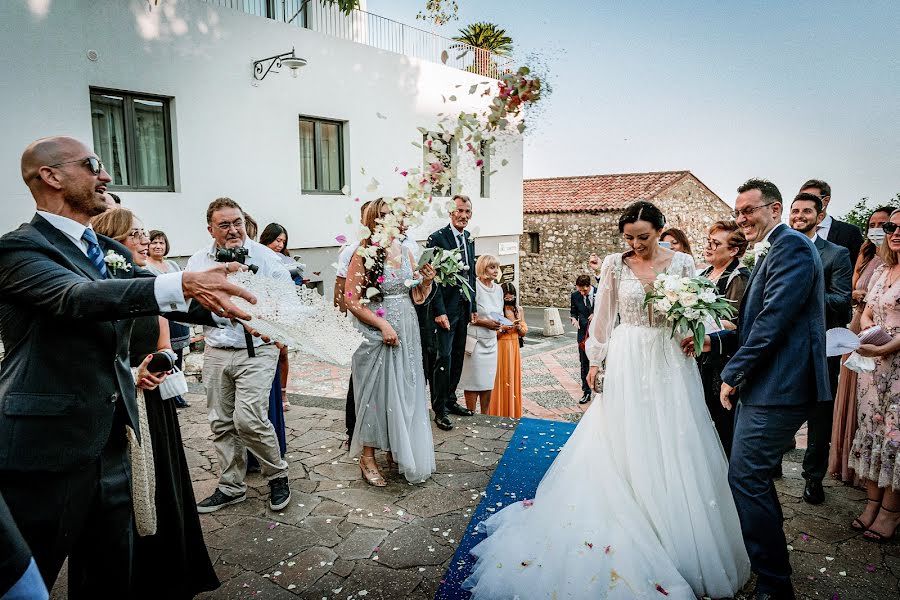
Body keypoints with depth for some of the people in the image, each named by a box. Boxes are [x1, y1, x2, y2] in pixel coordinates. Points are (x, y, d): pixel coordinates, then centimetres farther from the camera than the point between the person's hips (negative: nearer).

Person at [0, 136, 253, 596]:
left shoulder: (112, 252, 12)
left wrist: (232, 309, -9)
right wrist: (181, 285, -43)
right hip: (47, 445, -7)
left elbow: (161, 299, 7)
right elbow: (79, 298, -29)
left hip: (108, 441, 7)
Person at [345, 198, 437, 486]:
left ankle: (395, 450, 29)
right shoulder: (363, 255, -9)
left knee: (404, 392, 12)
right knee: (376, 392, 3)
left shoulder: (405, 252, 7)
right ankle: (367, 458, 19)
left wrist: (426, 281, -6)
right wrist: (383, 325, -17)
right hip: (377, 334, -5)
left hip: (407, 335, 6)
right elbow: (352, 301, -12)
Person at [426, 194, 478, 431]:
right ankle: (440, 409, 8)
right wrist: (439, 311, -20)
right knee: (444, 358, -3)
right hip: (446, 308, -7)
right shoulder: (437, 238, -12)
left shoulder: (469, 239, 12)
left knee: (458, 357, 15)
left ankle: (450, 400, 29)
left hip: (464, 307, 8)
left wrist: (472, 306, 12)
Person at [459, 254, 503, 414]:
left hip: (491, 341, 7)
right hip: (475, 341, -7)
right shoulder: (474, 287, -13)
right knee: (474, 381, -1)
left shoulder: (498, 289, 10)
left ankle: (485, 416, 22)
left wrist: (498, 324, 1)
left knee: (488, 381, 10)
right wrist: (483, 322, -17)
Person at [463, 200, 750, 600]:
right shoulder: (615, 265, 0)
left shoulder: (682, 263, 2)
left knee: (672, 445, 7)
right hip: (627, 361, -1)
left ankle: (679, 542, 25)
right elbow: (603, 316, 2)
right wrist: (594, 360, 0)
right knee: (625, 443, 5)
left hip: (669, 362, 1)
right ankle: (630, 532, 21)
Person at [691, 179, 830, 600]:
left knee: (745, 477, -6)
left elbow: (774, 319, -21)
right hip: (761, 384, 10)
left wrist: (732, 374, -14)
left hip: (778, 387, -10)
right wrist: (714, 340, 7)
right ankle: (768, 561, 36)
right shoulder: (768, 254, 19)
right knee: (753, 476, 18)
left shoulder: (792, 246, -12)